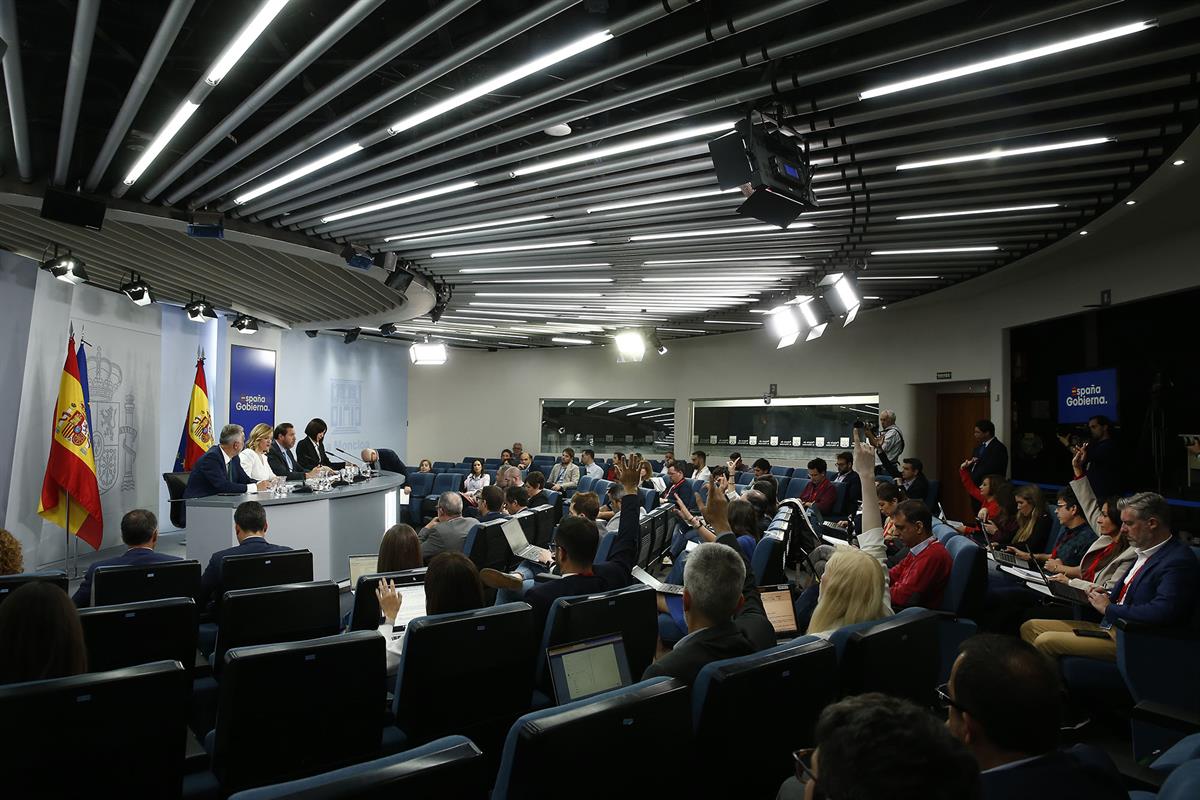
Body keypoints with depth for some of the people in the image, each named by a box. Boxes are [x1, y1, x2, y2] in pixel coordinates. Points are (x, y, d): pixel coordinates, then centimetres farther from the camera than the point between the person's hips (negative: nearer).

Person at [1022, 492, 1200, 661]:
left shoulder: (1179, 561, -17)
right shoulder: (1145, 551, 13)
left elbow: (1161, 612, -27)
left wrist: (1108, 608, -14)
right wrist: (1108, 595, 5)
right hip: (1109, 626, 10)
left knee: (1045, 641, -21)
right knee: (1030, 628, 3)